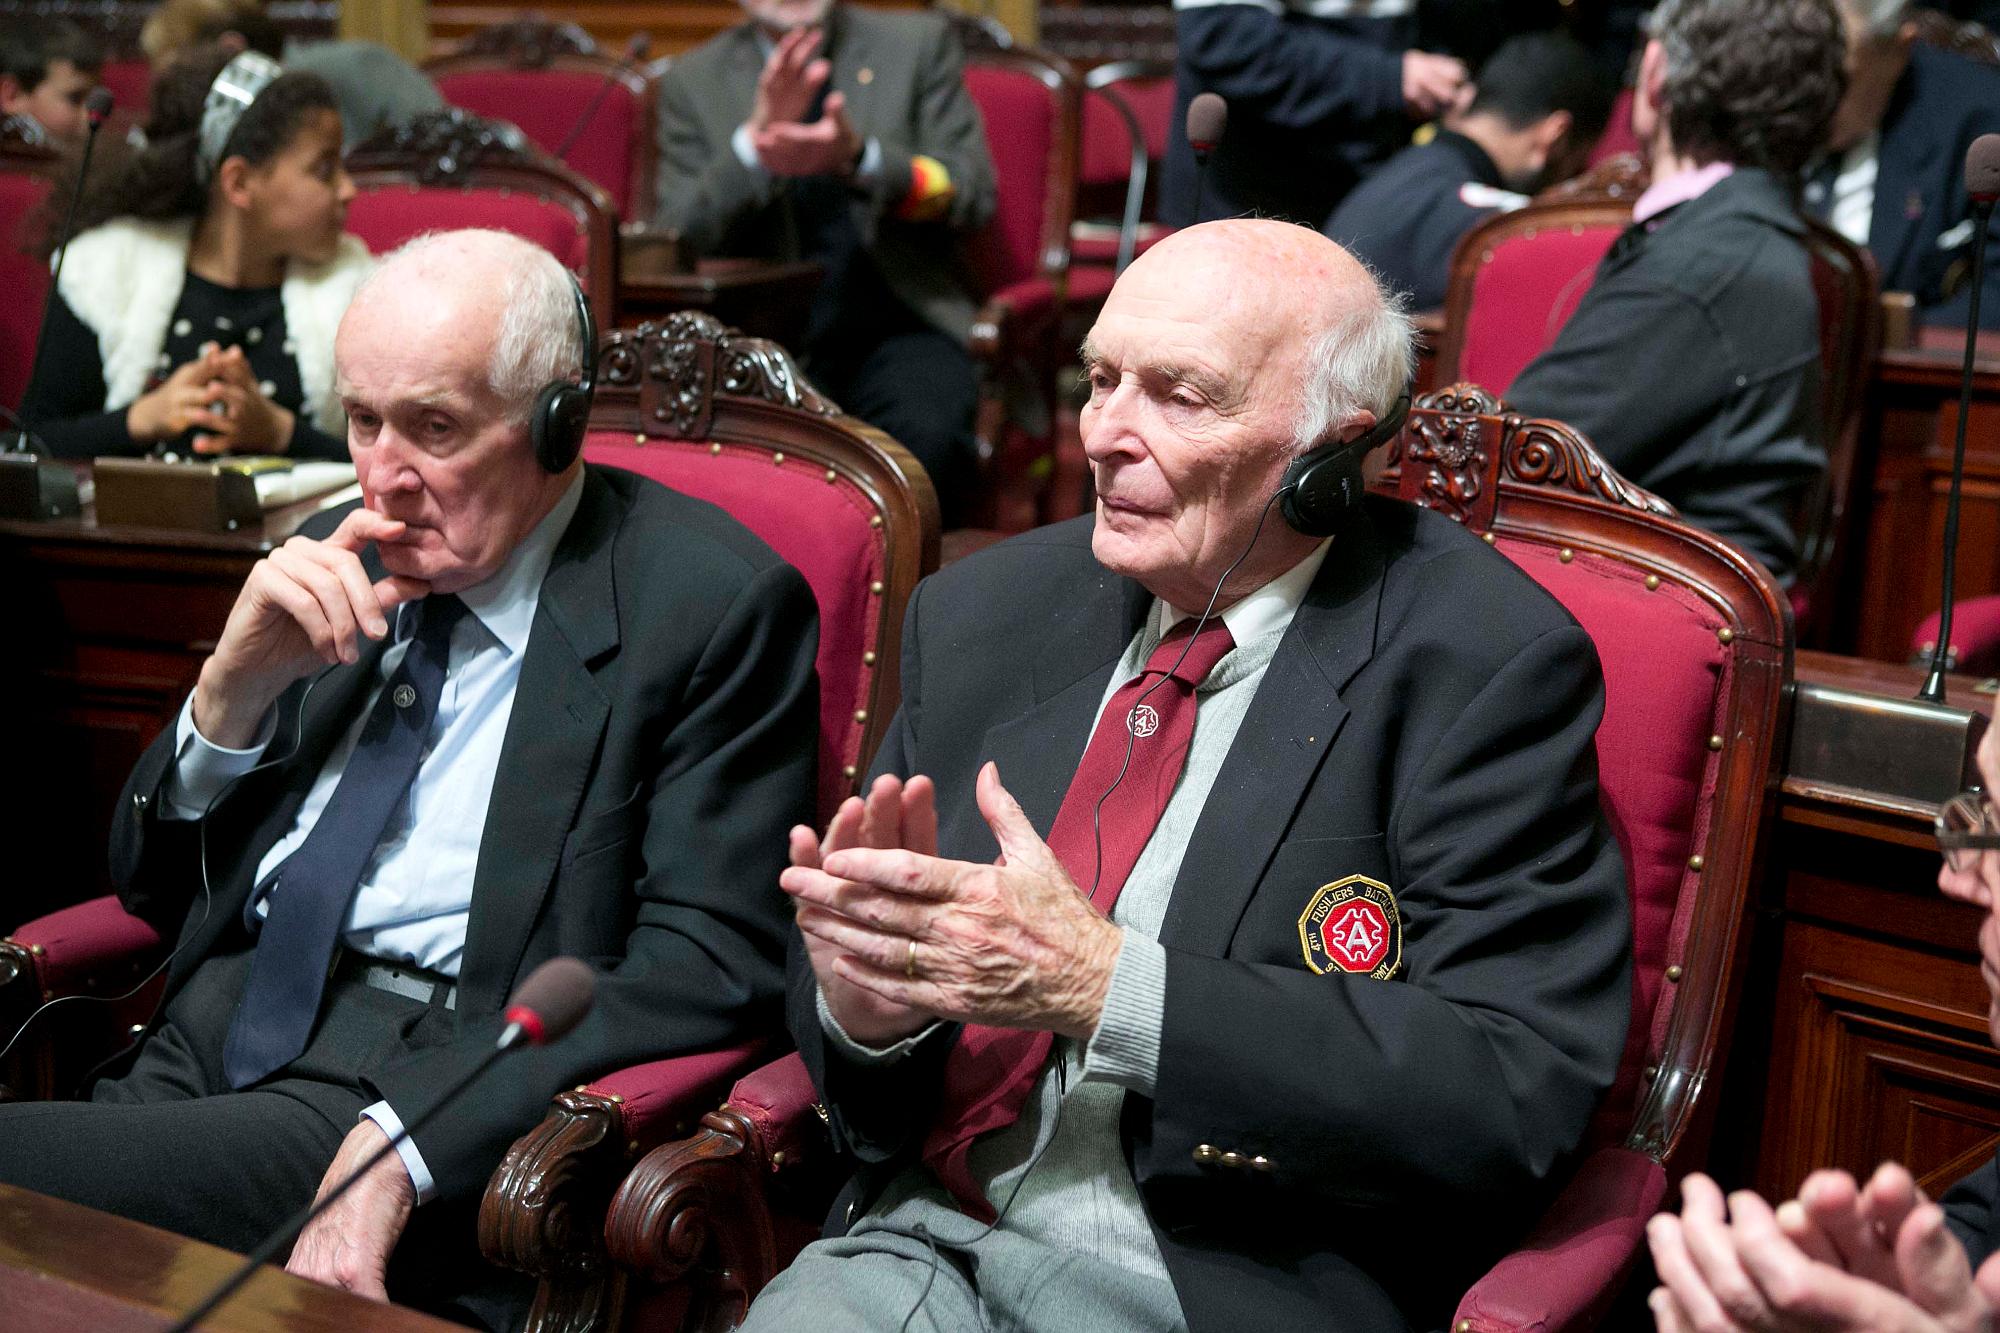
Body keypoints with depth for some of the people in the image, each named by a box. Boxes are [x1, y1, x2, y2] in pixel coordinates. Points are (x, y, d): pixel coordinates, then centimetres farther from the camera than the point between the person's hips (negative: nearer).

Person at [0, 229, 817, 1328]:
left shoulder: (715, 604, -4)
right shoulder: (340, 562, 14)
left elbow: (708, 961, -12)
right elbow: (155, 888, 17)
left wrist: (400, 1147, -22)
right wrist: (235, 685, -4)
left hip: (450, 1079, -7)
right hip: (214, 1044, 7)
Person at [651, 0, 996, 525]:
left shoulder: (920, 44, 10)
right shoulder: (693, 80, 10)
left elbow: (971, 198, 2)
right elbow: (675, 242, 1)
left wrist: (858, 158, -16)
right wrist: (755, 142, -15)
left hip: (900, 324, 0)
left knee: (926, 438, -32)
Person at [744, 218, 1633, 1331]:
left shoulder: (1486, 665, -7)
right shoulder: (979, 615, 7)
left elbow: (1515, 1094, -16)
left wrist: (1104, 982, -21)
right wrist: (862, 1002, -12)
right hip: (926, 1234, 5)